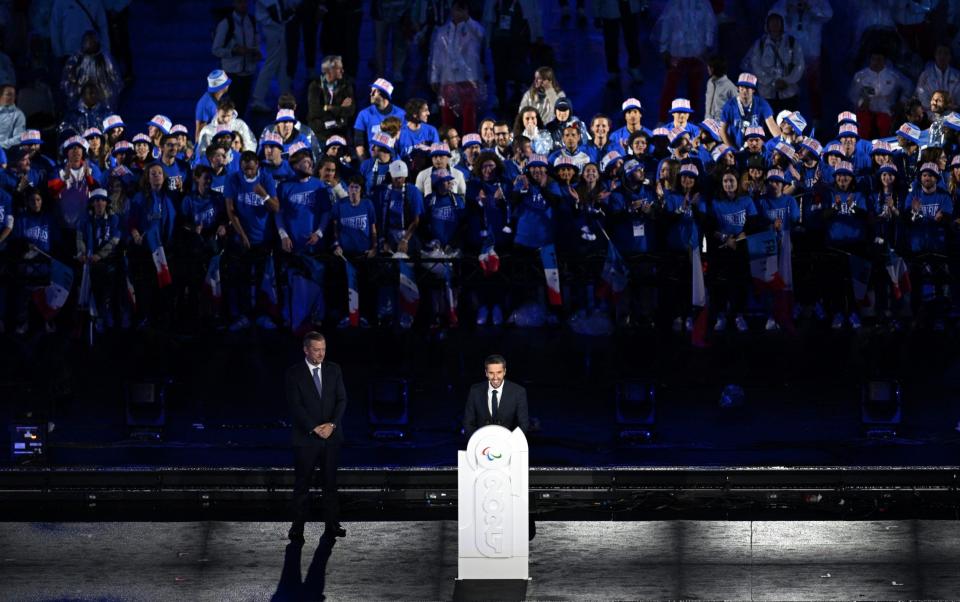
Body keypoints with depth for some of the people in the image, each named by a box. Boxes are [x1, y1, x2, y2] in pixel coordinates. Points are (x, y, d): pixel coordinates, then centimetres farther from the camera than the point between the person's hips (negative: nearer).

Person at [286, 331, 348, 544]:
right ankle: (297, 528, 2)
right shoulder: (294, 373, -4)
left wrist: (332, 424, -11)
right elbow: (295, 406, -10)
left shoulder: (334, 370, 7)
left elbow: (342, 399, 3)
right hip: (306, 437, -3)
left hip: (332, 436, 3)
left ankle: (332, 525, 10)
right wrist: (315, 428, -15)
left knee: (330, 482, 6)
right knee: (302, 484, 0)